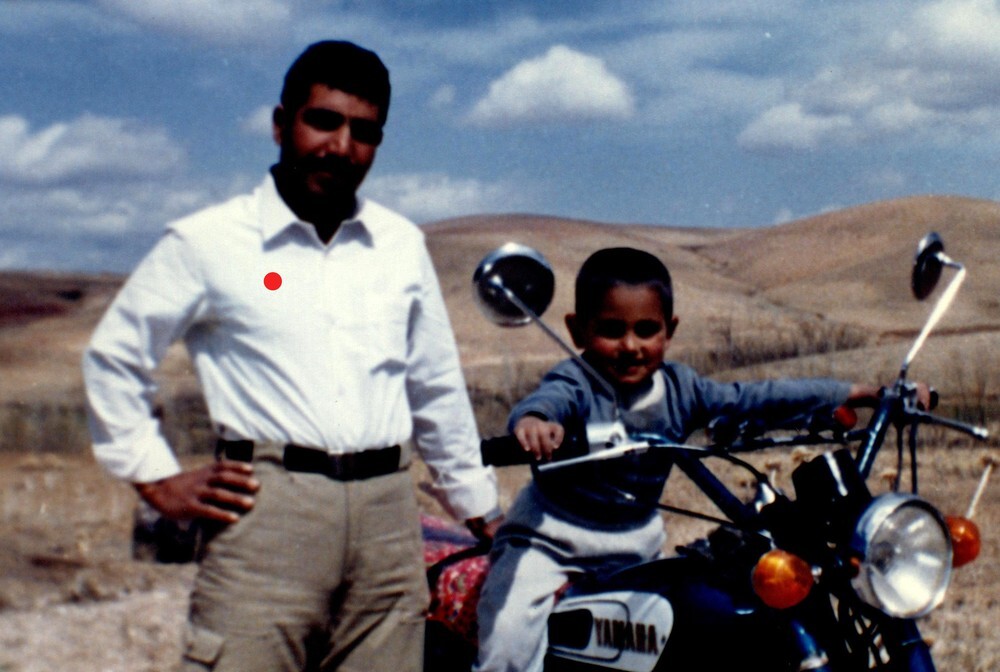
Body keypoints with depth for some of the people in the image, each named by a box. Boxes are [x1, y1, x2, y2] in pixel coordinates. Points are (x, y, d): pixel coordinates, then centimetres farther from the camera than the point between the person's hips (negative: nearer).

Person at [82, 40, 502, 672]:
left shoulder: (402, 245, 14)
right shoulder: (207, 242, 3)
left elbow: (437, 385, 22)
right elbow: (113, 358, 10)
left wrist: (480, 508, 23)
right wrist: (158, 478, 4)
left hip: (387, 514, 4)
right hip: (268, 509, -4)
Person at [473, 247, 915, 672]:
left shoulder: (679, 389, -5)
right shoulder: (575, 383, -20)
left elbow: (755, 398, -2)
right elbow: (550, 398, -43)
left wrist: (851, 393, -4)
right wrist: (533, 419, -69)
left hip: (635, 545, 5)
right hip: (551, 536, -5)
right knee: (510, 624, -22)